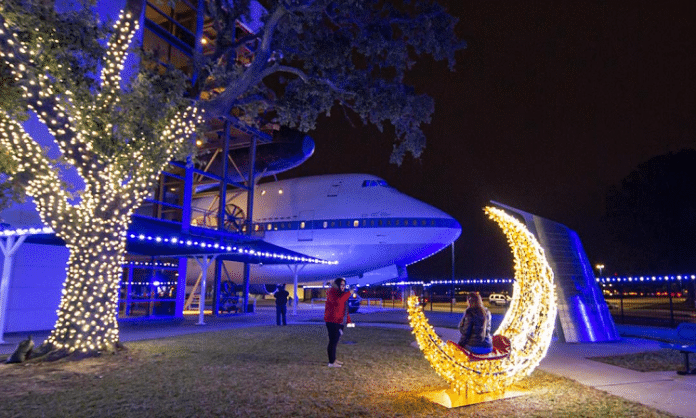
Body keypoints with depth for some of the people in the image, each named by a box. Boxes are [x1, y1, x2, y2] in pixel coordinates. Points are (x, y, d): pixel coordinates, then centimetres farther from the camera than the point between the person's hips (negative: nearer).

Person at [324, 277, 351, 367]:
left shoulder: (342, 294, 18)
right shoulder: (332, 293, -10)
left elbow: (344, 309, 21)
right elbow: (338, 301, -31)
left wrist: (348, 320, 14)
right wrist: (349, 293, -27)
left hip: (340, 322, 9)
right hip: (333, 322, -9)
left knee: (335, 341, 15)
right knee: (333, 341, -6)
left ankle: (333, 359, 25)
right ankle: (331, 362, 0)